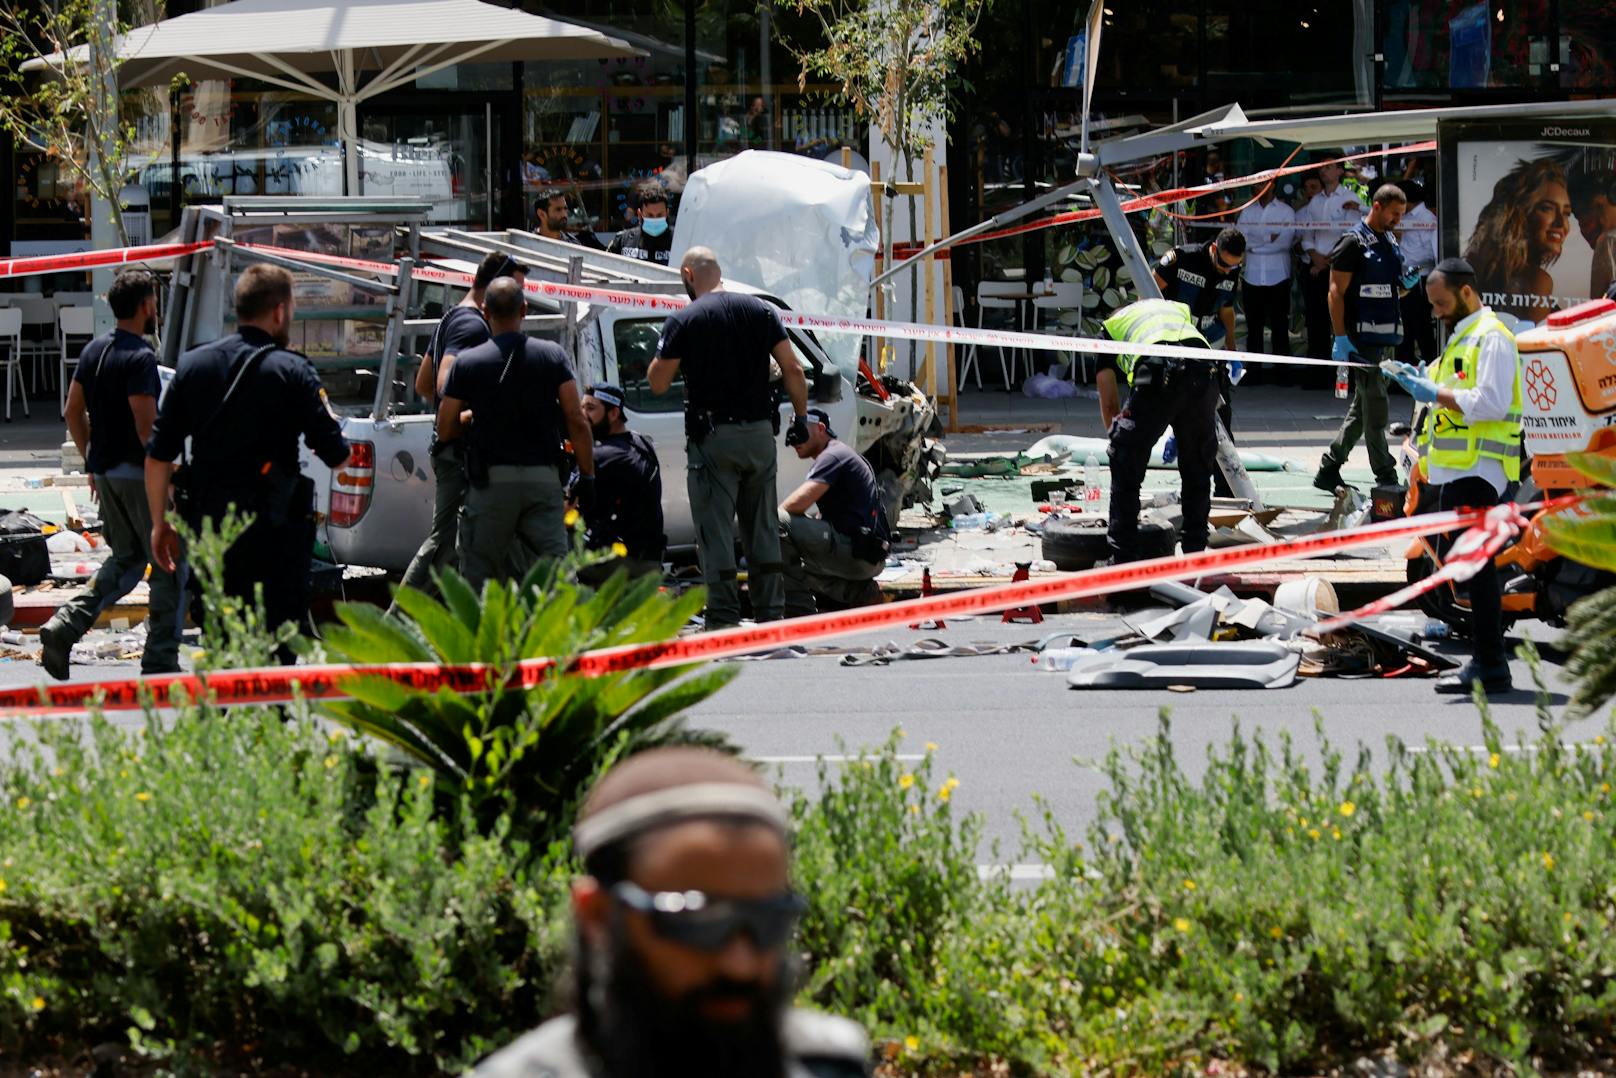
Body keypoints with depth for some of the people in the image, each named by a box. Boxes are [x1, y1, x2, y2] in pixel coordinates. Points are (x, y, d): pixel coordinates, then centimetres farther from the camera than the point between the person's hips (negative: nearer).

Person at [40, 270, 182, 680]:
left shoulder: (94, 351, 8)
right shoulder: (140, 358, -18)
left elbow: (74, 411, 13)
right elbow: (146, 425, -22)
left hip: (105, 472, 8)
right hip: (137, 472, -8)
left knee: (126, 559, 18)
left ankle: (66, 624, 0)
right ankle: (160, 660, 3)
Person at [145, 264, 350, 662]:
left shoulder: (193, 365, 5)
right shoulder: (291, 371, -9)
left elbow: (158, 456, 5)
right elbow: (336, 456, -8)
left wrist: (160, 524, 13)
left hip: (206, 524, 5)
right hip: (272, 525, -5)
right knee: (279, 640, 0)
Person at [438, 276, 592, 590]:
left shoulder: (467, 363, -1)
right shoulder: (552, 355, 1)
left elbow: (446, 428, 2)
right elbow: (576, 421, -3)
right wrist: (587, 476, 2)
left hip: (491, 480, -1)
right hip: (543, 478, 1)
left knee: (478, 575, 6)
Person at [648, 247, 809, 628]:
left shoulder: (684, 321, -6)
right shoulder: (760, 311, 7)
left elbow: (658, 383, -4)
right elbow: (793, 370, 3)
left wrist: (664, 349, 12)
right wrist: (801, 418, 9)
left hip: (713, 436, -4)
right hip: (759, 432, 4)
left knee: (715, 529, -1)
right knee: (763, 528, 12)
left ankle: (724, 618, -5)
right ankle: (771, 614, 14)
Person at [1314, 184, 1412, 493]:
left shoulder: (1390, 241, 17)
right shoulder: (1353, 242, -9)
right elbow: (1336, 292, -13)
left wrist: (1406, 282, 5)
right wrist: (1341, 338, -20)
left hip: (1383, 338, 9)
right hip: (1361, 337, -9)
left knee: (1362, 408, 12)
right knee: (1375, 408, -6)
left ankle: (1328, 471, 19)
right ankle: (1385, 476, -2)